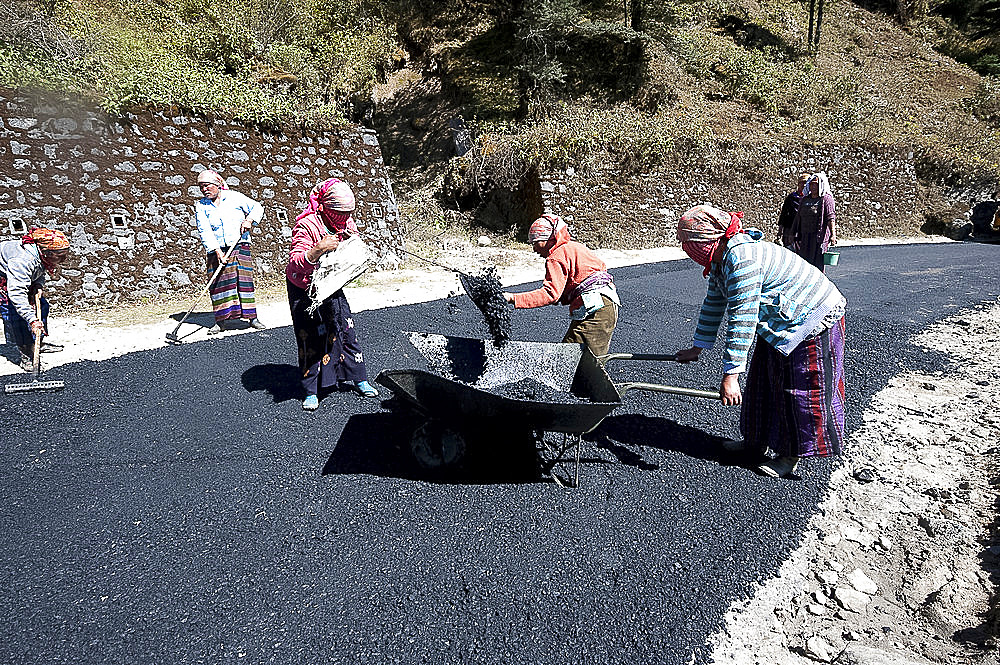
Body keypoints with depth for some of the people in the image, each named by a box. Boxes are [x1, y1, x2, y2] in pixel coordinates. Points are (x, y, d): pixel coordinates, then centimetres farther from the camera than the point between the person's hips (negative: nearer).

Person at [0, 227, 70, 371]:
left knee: (41, 305, 5)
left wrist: (38, 285, -15)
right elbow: (17, 293, -46)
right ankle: (26, 354, -12)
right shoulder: (24, 260, -42)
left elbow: (40, 273, 8)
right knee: (15, 314, -18)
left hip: (20, 278, 9)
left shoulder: (43, 257, -15)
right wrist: (32, 320, -49)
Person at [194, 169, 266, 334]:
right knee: (219, 283, -3)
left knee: (244, 279, -6)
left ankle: (252, 318, 0)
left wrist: (248, 220, -10)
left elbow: (257, 208, 9)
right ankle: (221, 321, 5)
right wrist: (216, 250, -17)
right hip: (216, 250, 1)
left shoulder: (234, 197, 3)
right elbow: (205, 231, -5)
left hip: (240, 245, -1)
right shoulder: (201, 206, 5)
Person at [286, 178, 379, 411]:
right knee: (310, 339, -1)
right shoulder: (306, 225, -24)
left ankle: (358, 380, 18)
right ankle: (311, 391, 12)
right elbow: (295, 262, -31)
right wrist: (319, 249, -46)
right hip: (304, 290, -5)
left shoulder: (346, 223, -6)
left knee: (347, 329, 4)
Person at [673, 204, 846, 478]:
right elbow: (713, 304, 12)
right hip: (780, 324, 10)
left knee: (798, 389, 0)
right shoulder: (721, 259, -1)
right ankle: (757, 441, 28)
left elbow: (742, 320, -36)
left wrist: (730, 376, -36)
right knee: (763, 381, 15)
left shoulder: (742, 259, -33)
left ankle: (791, 456, 14)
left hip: (811, 319, -10)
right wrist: (698, 347, 17)